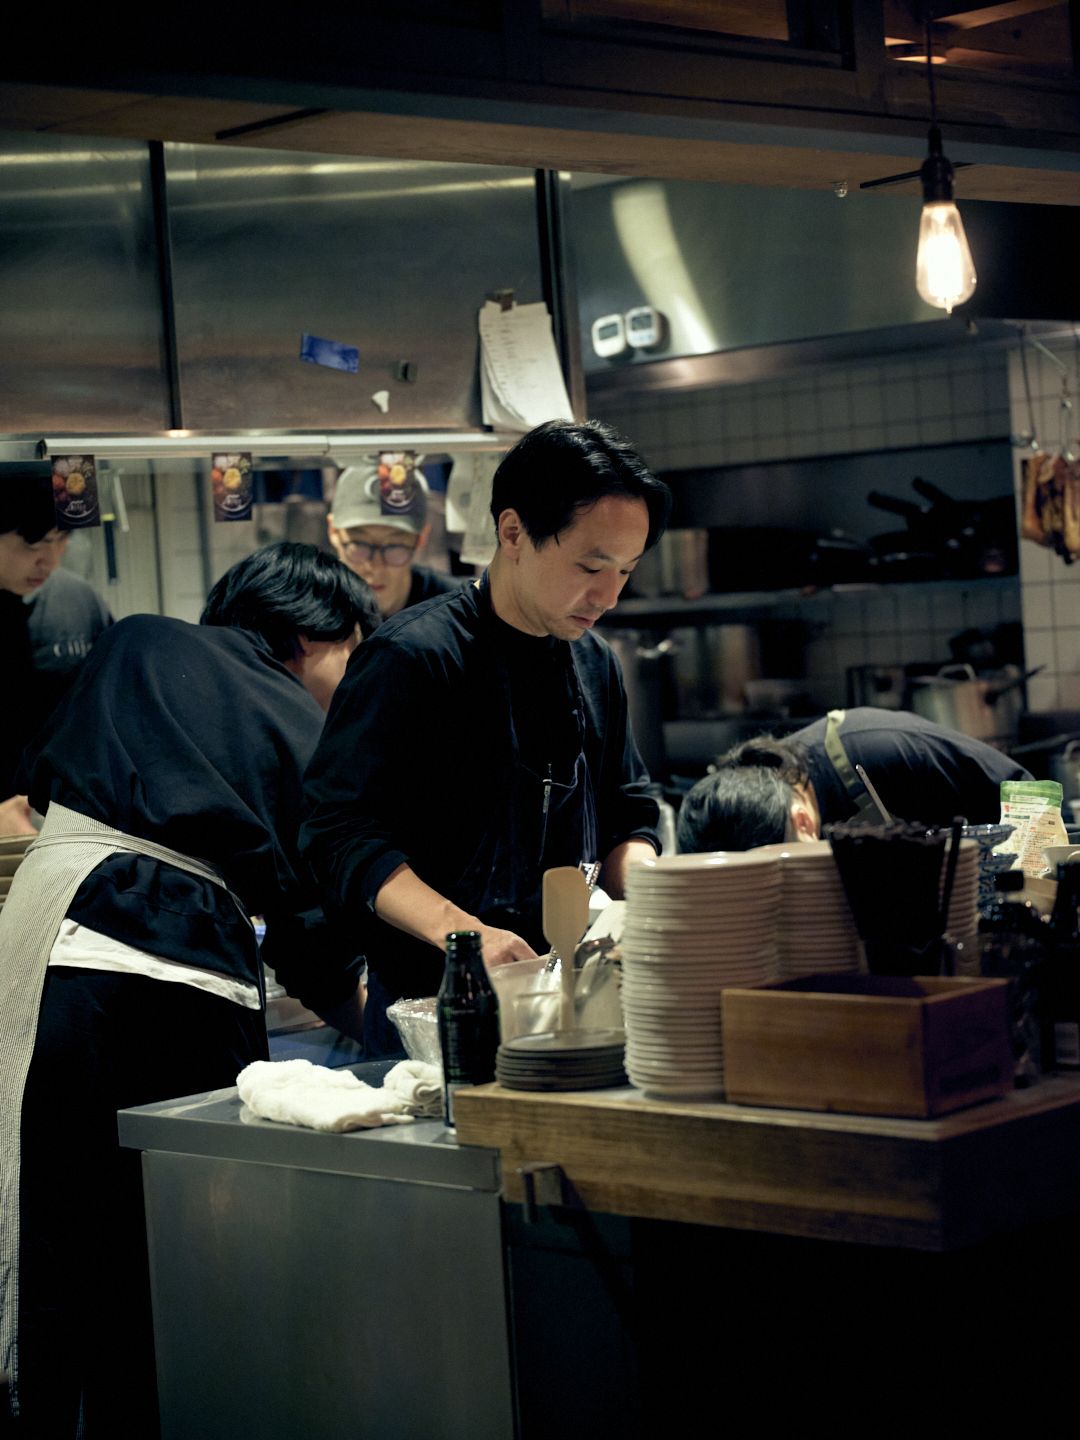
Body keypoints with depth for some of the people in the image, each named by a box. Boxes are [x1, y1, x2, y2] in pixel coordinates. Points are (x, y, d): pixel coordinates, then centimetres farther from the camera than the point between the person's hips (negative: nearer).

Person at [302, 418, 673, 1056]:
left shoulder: (595, 663, 12)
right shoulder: (413, 658, -11)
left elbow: (626, 814, 21)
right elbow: (343, 834, -15)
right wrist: (462, 931, -27)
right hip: (432, 1000, -6)